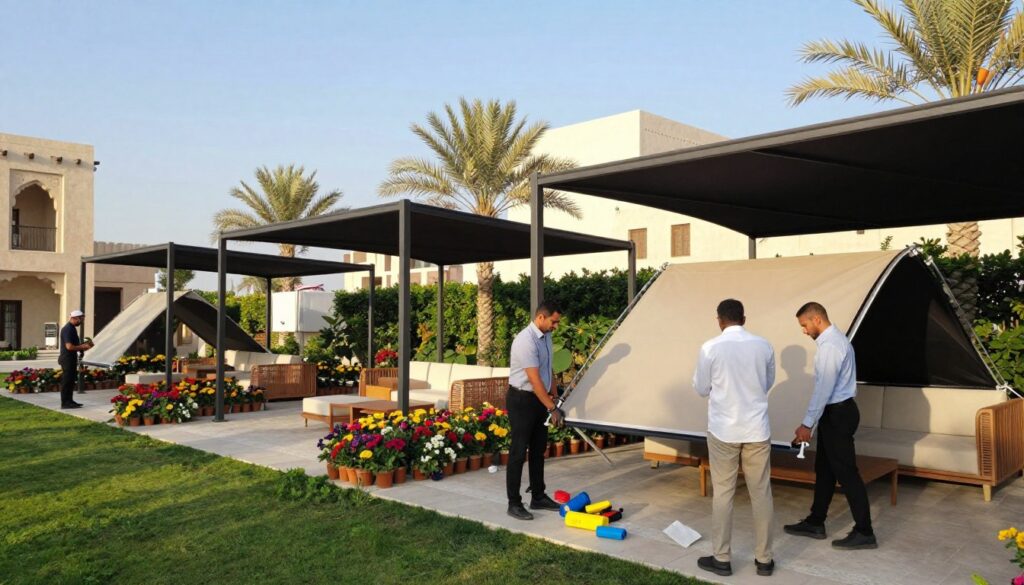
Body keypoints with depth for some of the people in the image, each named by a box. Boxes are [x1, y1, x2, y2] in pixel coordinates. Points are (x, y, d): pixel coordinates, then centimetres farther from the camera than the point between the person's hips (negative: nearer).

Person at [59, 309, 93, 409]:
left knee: (71, 380, 14)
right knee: (67, 381, -5)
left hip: (71, 359, 10)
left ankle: (69, 401, 21)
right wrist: (83, 346, -14)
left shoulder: (72, 328, 14)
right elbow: (69, 346, -23)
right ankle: (65, 403, -1)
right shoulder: (67, 329, -17)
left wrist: (85, 345, 10)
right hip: (67, 359, -10)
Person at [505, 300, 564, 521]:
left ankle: (538, 497, 25)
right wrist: (552, 408, -22)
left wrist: (554, 395, 14)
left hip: (539, 399, 9)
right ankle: (514, 504, 5)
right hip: (522, 400, -9)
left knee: (538, 450, 15)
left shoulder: (546, 337, 6)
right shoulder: (526, 341, -23)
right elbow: (534, 379, -25)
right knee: (518, 453, -3)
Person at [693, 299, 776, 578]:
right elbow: (769, 383, 13)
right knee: (761, 494, 11)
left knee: (723, 493, 8)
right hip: (757, 429, 2)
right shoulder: (764, 346, -1)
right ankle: (764, 559, 20)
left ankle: (722, 558, 16)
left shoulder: (710, 348, -10)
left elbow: (701, 389, -1)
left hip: (723, 430, -2)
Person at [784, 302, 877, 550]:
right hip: (836, 412, 10)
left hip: (837, 414, -10)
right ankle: (815, 523, 25)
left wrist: (807, 423, -19)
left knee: (846, 472, -2)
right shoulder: (834, 339, 12)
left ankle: (864, 532, 8)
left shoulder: (830, 345, -21)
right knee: (824, 469, 15)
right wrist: (812, 422, 19)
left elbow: (823, 389, -23)